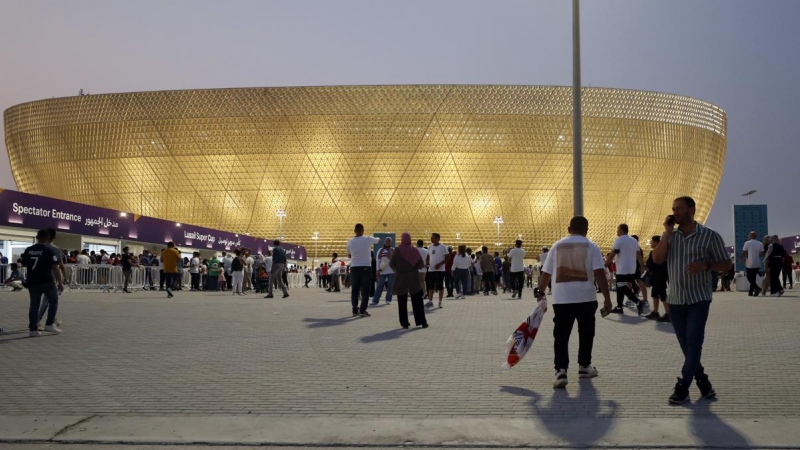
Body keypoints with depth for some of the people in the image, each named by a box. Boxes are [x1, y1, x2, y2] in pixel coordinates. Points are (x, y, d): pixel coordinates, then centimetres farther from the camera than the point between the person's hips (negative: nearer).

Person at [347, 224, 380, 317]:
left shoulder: (350, 241, 3)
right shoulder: (368, 239, -6)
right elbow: (378, 240, 12)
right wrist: (378, 239, 34)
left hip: (354, 267, 3)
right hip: (366, 267, -3)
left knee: (354, 290, 10)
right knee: (365, 290, 0)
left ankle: (355, 310, 10)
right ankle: (362, 310, -7)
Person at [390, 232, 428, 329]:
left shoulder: (397, 250, -8)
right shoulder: (415, 250, -3)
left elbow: (391, 264, -8)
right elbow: (421, 265, -4)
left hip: (400, 278, -1)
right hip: (413, 277, 1)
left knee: (402, 302, 7)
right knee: (417, 301, 8)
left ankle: (404, 323, 6)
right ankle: (422, 321, 7)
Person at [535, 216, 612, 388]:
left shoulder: (557, 246, 9)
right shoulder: (591, 246, 2)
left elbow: (546, 273, 10)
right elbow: (599, 273, -8)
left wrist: (540, 293, 20)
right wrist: (607, 297, -6)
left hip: (561, 299, 1)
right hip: (586, 298, -1)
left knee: (561, 335, 1)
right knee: (586, 333, 17)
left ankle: (561, 371, -12)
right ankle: (584, 367, 27)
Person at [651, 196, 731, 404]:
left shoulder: (710, 236, -5)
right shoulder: (669, 235, 5)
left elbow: (726, 264, -1)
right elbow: (657, 259, -8)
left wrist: (705, 265, -20)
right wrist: (667, 232, -10)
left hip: (698, 299, -4)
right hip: (675, 300, 4)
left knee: (693, 344, -9)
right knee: (687, 347, 10)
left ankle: (682, 388, -3)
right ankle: (702, 381, 25)